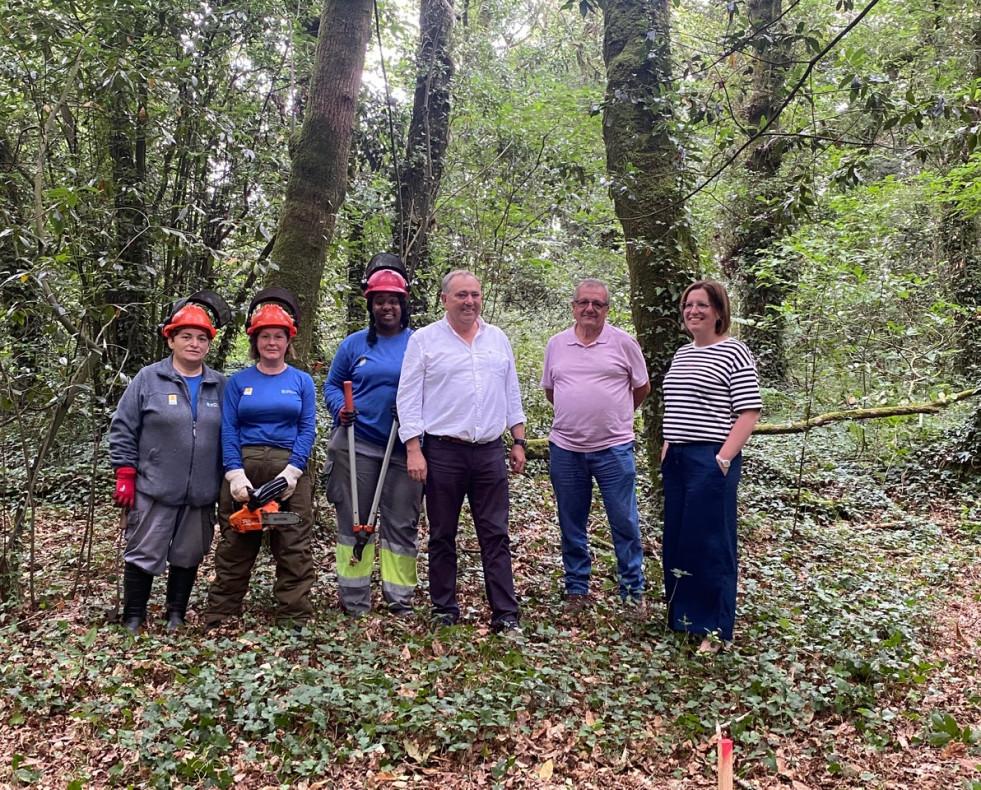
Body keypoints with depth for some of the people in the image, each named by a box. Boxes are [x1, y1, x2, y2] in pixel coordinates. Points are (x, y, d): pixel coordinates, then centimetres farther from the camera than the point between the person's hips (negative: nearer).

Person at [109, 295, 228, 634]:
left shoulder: (220, 386, 7)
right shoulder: (148, 379, -2)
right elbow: (123, 429, -1)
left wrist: (228, 482, 9)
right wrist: (125, 476, -6)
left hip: (201, 494, 3)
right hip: (154, 490, -3)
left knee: (188, 557, 12)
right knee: (143, 555, 5)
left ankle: (176, 615, 28)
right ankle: (132, 619, 19)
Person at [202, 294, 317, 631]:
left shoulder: (302, 381, 8)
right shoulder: (238, 382, 9)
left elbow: (307, 429, 1)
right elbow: (228, 430, 1)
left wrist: (292, 471, -12)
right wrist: (235, 473, -11)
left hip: (290, 469, 0)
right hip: (244, 467, 1)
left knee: (295, 548, 0)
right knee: (234, 545, 6)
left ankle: (294, 621, 7)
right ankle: (218, 618, 15)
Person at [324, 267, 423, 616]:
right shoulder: (354, 344, 7)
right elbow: (332, 384, 13)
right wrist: (340, 409, -7)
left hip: (404, 448, 0)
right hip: (358, 446, 1)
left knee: (402, 524, 5)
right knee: (353, 521, 6)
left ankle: (400, 597, 16)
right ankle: (354, 599, 16)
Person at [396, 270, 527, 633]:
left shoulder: (498, 339, 11)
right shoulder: (424, 340, -1)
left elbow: (511, 395, 16)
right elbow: (408, 398, -3)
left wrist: (518, 442, 10)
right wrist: (414, 450, -10)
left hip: (490, 453, 3)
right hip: (443, 453, -3)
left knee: (496, 535, 4)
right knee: (442, 537, 8)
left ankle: (505, 614, 9)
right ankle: (444, 610, 21)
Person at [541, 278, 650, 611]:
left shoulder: (624, 343, -2)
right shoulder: (556, 344, 5)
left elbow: (642, 388, 8)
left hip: (614, 448, -2)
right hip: (565, 449, 3)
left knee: (625, 522, 3)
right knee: (571, 526, 11)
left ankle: (634, 590, 17)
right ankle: (576, 589, 25)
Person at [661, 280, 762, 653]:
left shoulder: (734, 352, -7)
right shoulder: (681, 354, 15)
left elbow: (749, 412, -12)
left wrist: (723, 459, -18)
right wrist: (666, 449, 14)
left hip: (711, 460, -7)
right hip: (676, 459, 8)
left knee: (710, 544, -2)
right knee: (676, 539, 12)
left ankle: (715, 629, 10)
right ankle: (681, 616, 26)